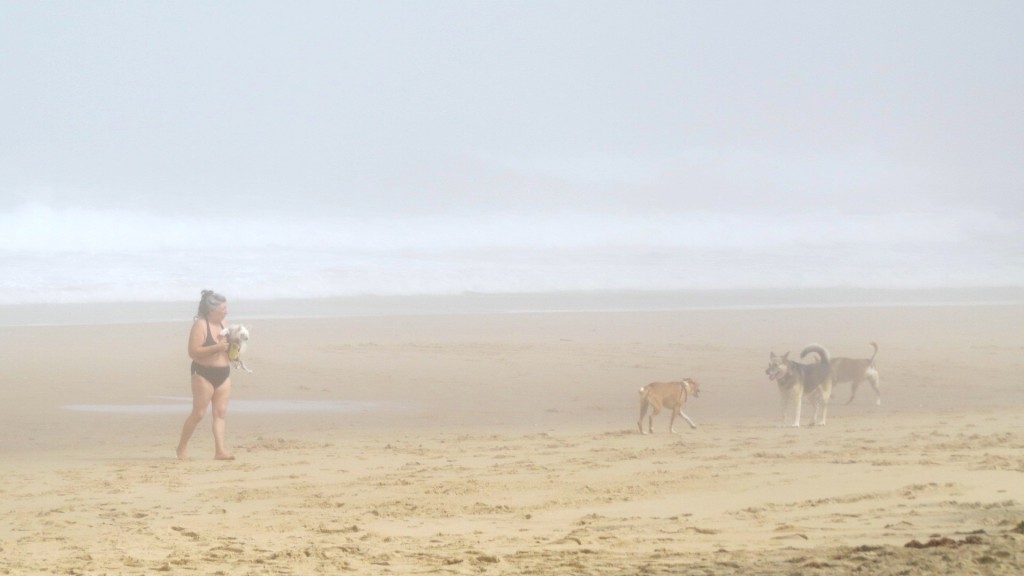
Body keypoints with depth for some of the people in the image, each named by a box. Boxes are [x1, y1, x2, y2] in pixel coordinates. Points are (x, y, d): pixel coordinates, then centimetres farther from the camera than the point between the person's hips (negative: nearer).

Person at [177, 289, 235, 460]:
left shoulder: (223, 324, 11)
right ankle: (182, 447, 11)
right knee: (198, 413, -3)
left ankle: (220, 450, -4)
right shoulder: (200, 325, -11)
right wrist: (216, 347, -24)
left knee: (220, 412, 0)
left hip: (223, 374, 7)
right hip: (204, 374, -7)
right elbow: (193, 351, -19)